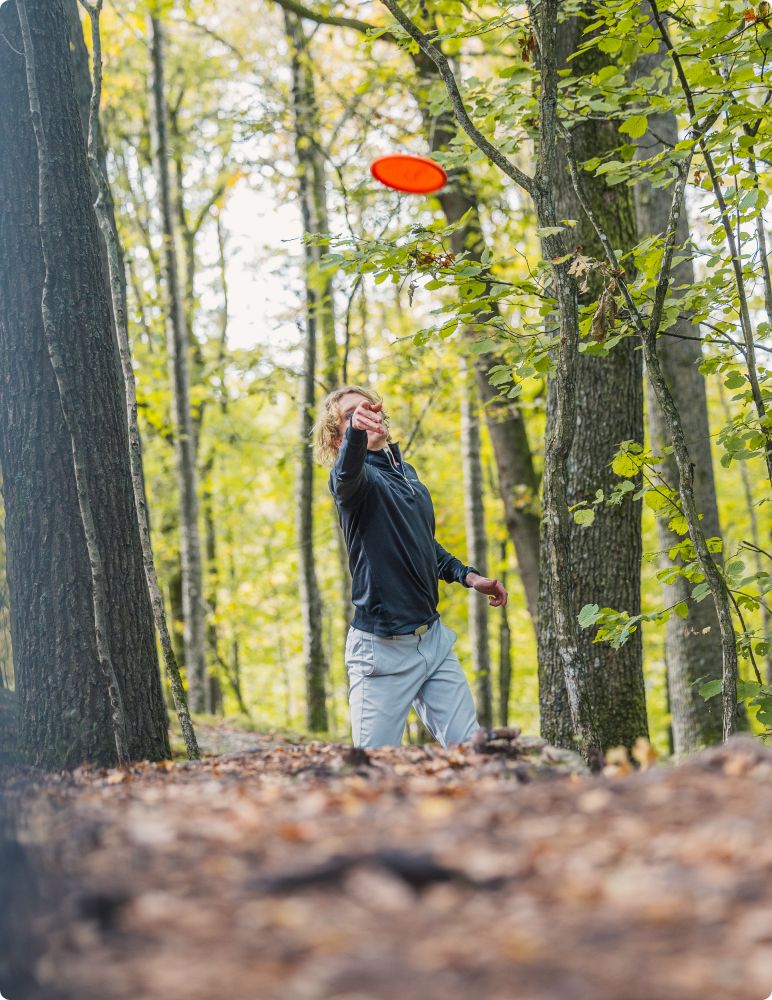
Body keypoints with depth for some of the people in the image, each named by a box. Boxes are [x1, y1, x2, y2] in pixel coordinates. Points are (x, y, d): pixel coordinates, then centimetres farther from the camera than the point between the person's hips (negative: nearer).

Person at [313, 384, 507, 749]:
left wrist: (468, 576, 14)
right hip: (384, 647, -7)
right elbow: (347, 475, -37)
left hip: (434, 637, 7)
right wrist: (356, 431, -58)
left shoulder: (407, 473, 14)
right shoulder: (353, 477, -10)